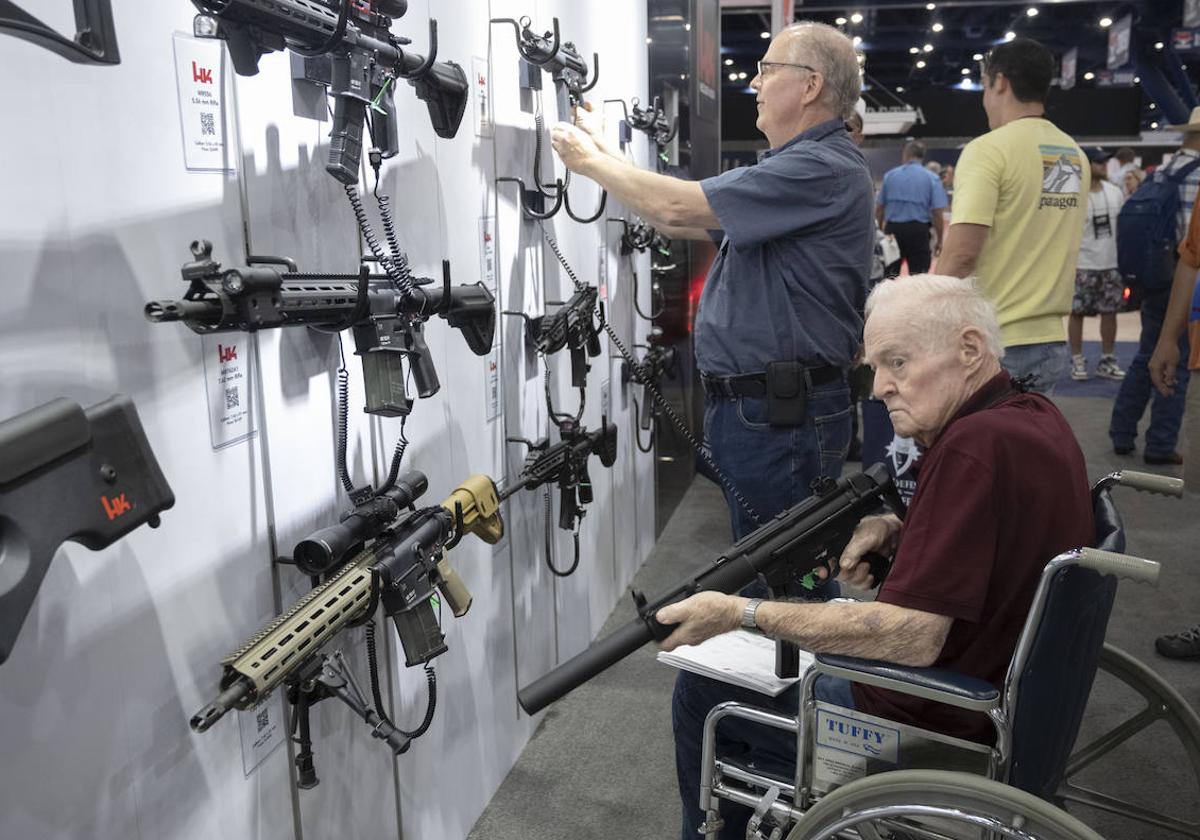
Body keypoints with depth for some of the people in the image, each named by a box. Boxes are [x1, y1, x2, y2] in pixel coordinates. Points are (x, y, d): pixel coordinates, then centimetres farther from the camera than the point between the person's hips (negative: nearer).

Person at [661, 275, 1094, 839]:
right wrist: (892, 531, -3)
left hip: (939, 728, -9)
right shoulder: (1032, 415, -1)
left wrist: (742, 613, -28)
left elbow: (909, 638, -32)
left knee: (702, 689, 6)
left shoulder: (974, 448, -30)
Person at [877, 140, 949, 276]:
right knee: (919, 272, 3)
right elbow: (937, 212, -8)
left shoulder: (890, 175, 3)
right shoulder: (932, 178, -3)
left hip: (892, 228, 2)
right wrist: (939, 240, 0)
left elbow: (879, 208, 5)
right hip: (918, 229, -2)